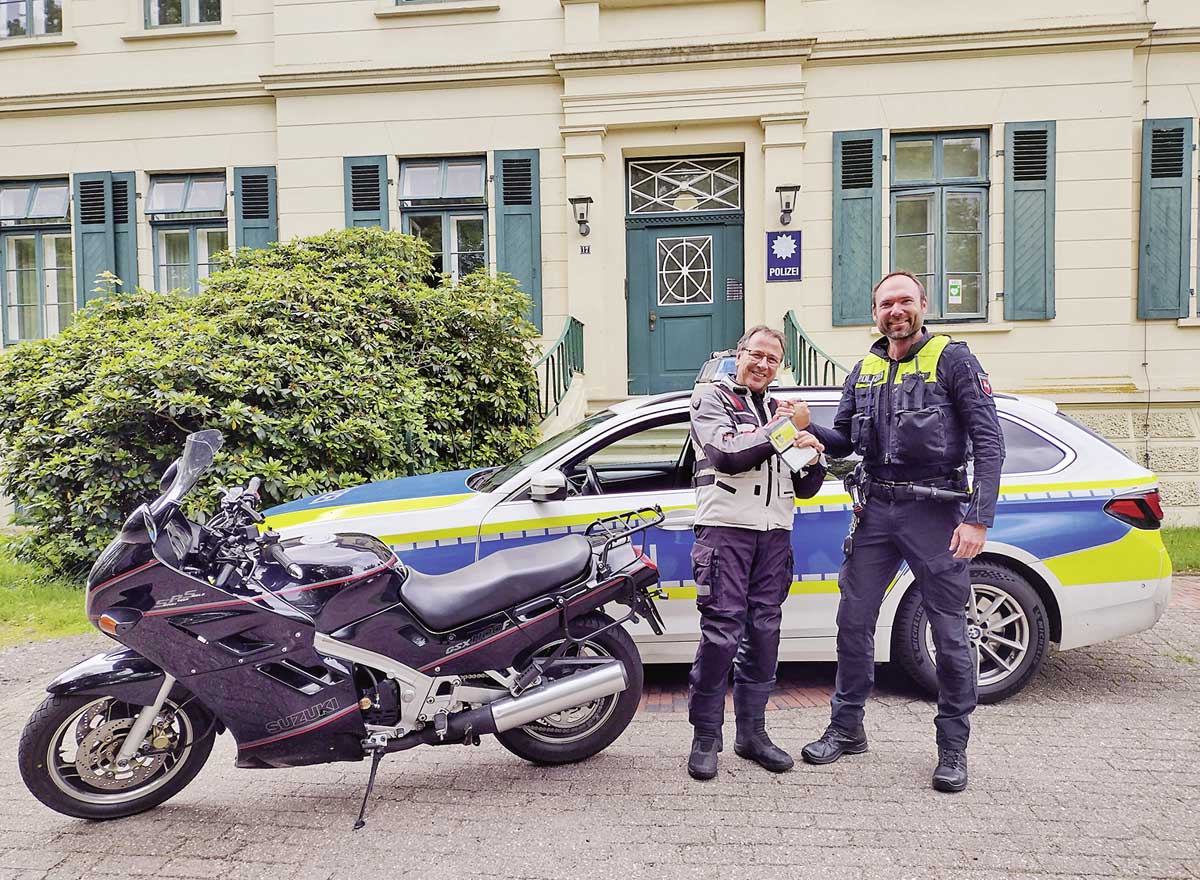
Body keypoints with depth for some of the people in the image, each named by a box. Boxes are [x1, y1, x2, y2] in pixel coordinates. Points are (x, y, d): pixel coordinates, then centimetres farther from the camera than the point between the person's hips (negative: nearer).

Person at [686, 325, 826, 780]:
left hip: (774, 534, 6)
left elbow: (803, 489, 20)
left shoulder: (781, 410, 23)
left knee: (763, 634, 8)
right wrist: (777, 432, -7)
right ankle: (705, 737, 3)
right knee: (721, 635, -8)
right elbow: (727, 453, -13)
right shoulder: (712, 397, 7)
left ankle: (752, 731, 18)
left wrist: (813, 461, 0)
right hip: (726, 528, -6)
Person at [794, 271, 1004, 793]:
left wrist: (978, 518, -16)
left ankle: (953, 748, 17)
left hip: (935, 512, -5)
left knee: (949, 633, 2)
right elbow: (844, 442, 15)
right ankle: (847, 729, 23)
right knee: (853, 621, 7)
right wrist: (808, 428, -7)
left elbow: (989, 442, -8)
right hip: (876, 510, 5)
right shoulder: (864, 371, 13)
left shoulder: (952, 360, -3)